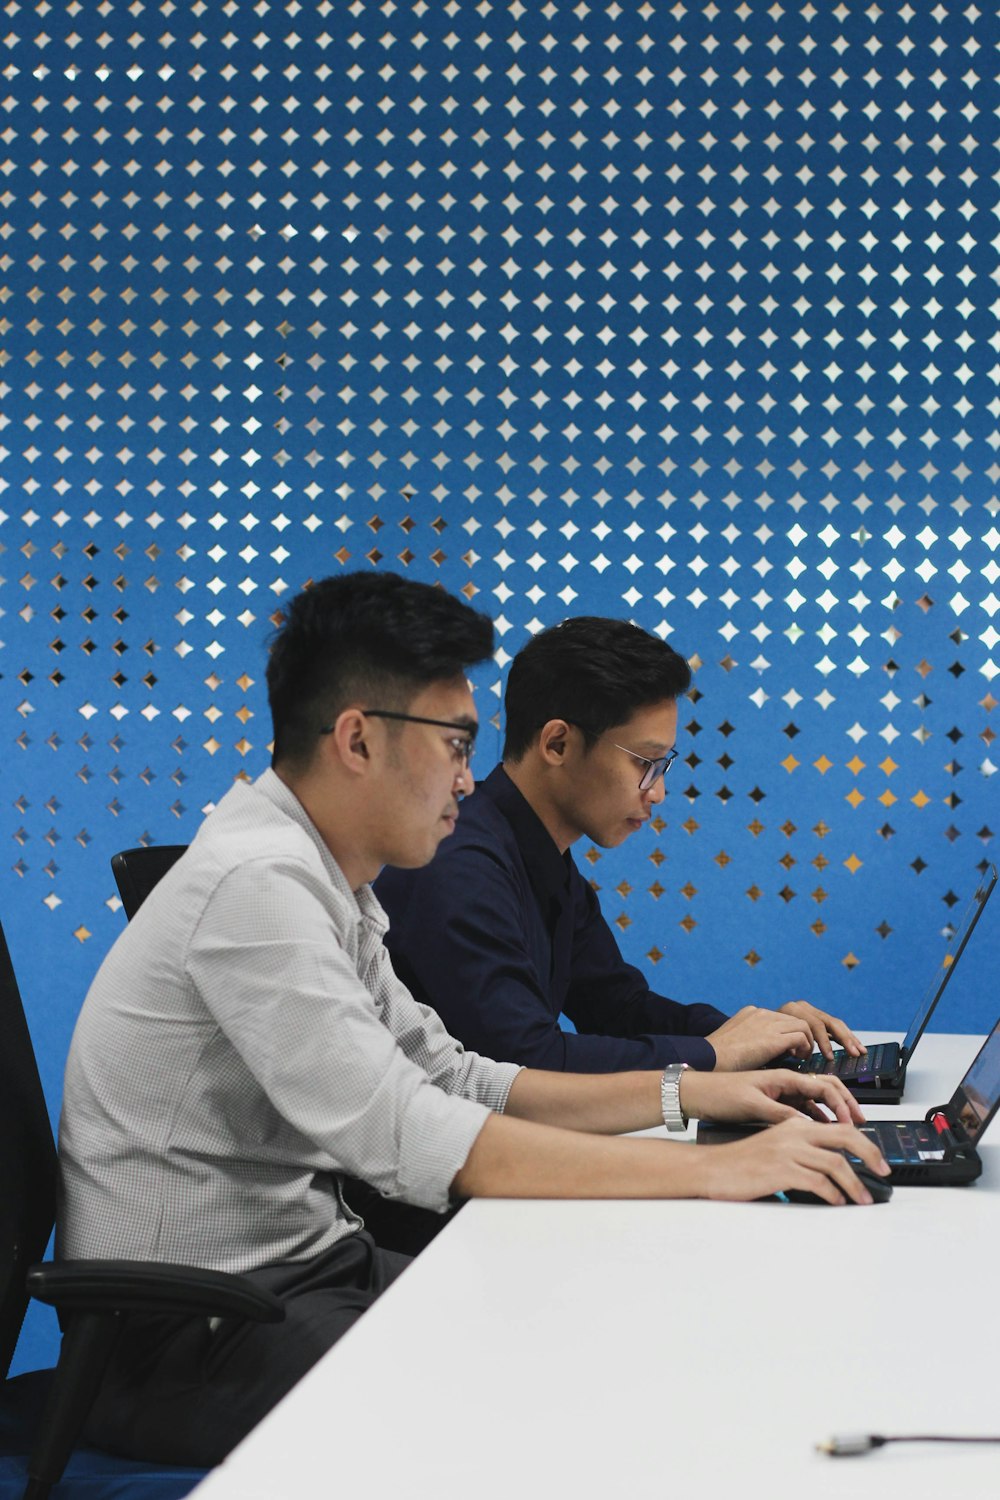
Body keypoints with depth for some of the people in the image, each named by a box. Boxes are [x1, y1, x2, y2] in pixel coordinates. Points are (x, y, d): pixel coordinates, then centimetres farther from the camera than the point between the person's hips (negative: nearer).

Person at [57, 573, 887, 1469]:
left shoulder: (322, 885, 11)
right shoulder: (256, 884, -22)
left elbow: (453, 1080, 14)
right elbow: (410, 1141, -29)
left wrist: (690, 1093, 4)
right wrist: (717, 1170, -28)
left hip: (299, 1272, 10)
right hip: (190, 1336, -10)